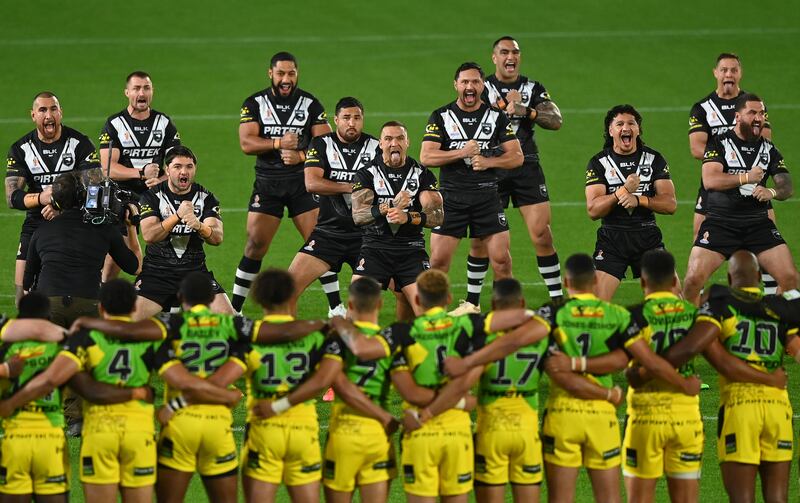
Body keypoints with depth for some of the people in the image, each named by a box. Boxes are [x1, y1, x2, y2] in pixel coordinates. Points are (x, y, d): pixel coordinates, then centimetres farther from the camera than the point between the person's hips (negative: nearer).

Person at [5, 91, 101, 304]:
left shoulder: (80, 143, -4)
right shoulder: (21, 149, 1)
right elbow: (12, 197, -7)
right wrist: (40, 198, -28)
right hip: (36, 223, 2)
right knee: (22, 286, -8)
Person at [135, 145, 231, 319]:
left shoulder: (205, 198, 4)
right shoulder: (153, 196, -2)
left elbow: (217, 238, -9)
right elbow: (148, 235, -17)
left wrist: (199, 226, -31)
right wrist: (177, 216, -30)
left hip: (195, 270, 2)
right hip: (157, 270, -2)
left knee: (227, 316, -16)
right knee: (136, 319, -21)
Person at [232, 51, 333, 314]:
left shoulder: (311, 104, 4)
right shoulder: (255, 103, 3)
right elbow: (246, 142, -9)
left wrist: (300, 156, -18)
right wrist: (279, 143, -21)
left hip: (303, 181, 0)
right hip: (267, 183, 0)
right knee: (255, 246, -2)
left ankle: (336, 308, 3)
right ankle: (234, 309, 7)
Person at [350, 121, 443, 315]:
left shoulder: (422, 174, 8)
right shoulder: (367, 174, 4)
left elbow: (437, 216, -2)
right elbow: (358, 215, -9)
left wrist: (407, 217, -20)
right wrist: (390, 208, -25)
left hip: (411, 247, 1)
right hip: (375, 246, -1)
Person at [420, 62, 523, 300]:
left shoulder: (497, 117, 6)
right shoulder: (441, 117, 2)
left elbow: (517, 156, 4)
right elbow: (426, 157, -7)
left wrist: (488, 161, -12)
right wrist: (463, 152, -16)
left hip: (487, 196, 1)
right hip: (451, 197, -1)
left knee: (501, 258, -3)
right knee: (438, 260, -4)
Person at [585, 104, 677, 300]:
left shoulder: (654, 159, 7)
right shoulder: (599, 163, 2)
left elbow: (670, 205, 0)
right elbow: (593, 210, -8)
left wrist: (639, 200, -15)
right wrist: (623, 192, -20)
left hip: (647, 237, 1)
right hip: (612, 238, -1)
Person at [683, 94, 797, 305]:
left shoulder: (768, 149, 10)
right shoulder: (719, 144, -2)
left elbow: (786, 187, 4)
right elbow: (710, 181, -17)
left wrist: (772, 192, -18)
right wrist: (746, 178, -21)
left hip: (758, 223, 3)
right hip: (720, 222, -3)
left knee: (790, 278, -8)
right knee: (693, 279, -15)